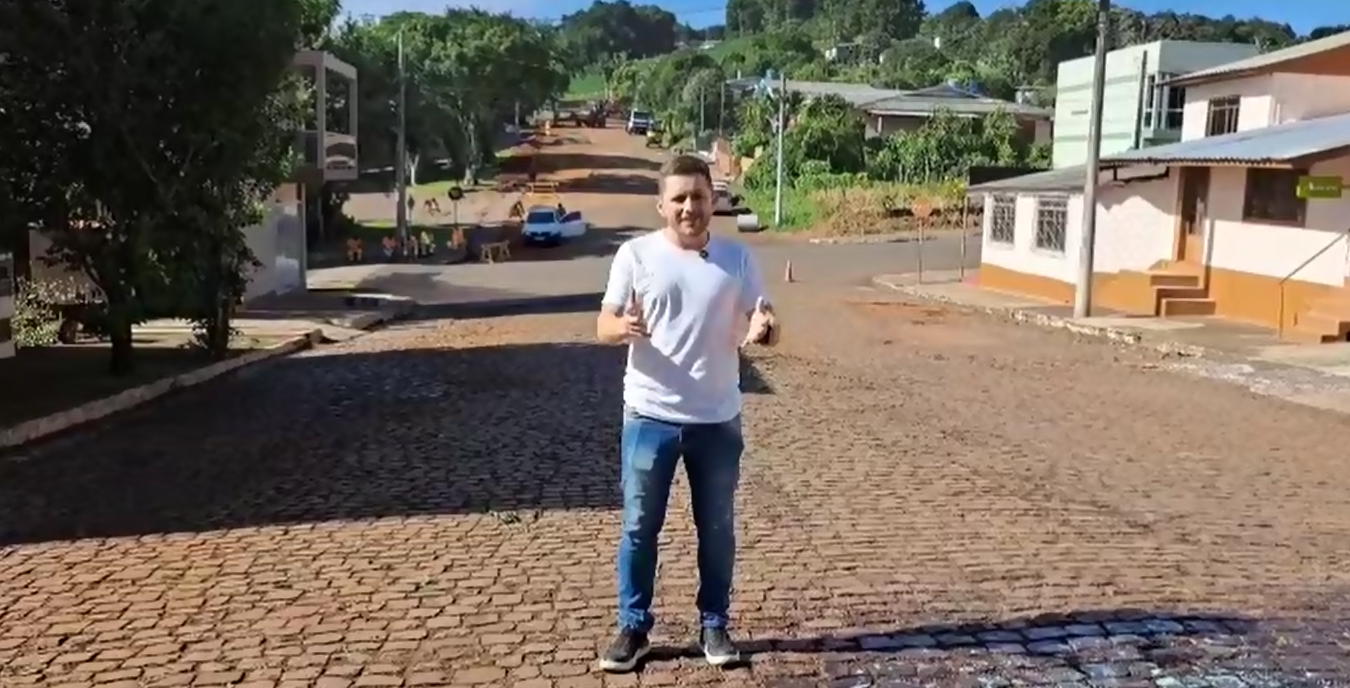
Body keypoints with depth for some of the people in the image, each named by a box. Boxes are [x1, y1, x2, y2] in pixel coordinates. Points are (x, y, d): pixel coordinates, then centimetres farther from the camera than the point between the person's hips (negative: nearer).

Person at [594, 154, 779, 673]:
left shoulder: (737, 259, 0)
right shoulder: (636, 255, -4)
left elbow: (765, 321, 2)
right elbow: (603, 327, -4)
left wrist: (763, 330, -23)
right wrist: (624, 327, -28)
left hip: (718, 420, 1)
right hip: (650, 417, -1)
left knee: (717, 529, 12)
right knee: (640, 527, 7)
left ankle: (714, 625, 28)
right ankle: (633, 628, 22)